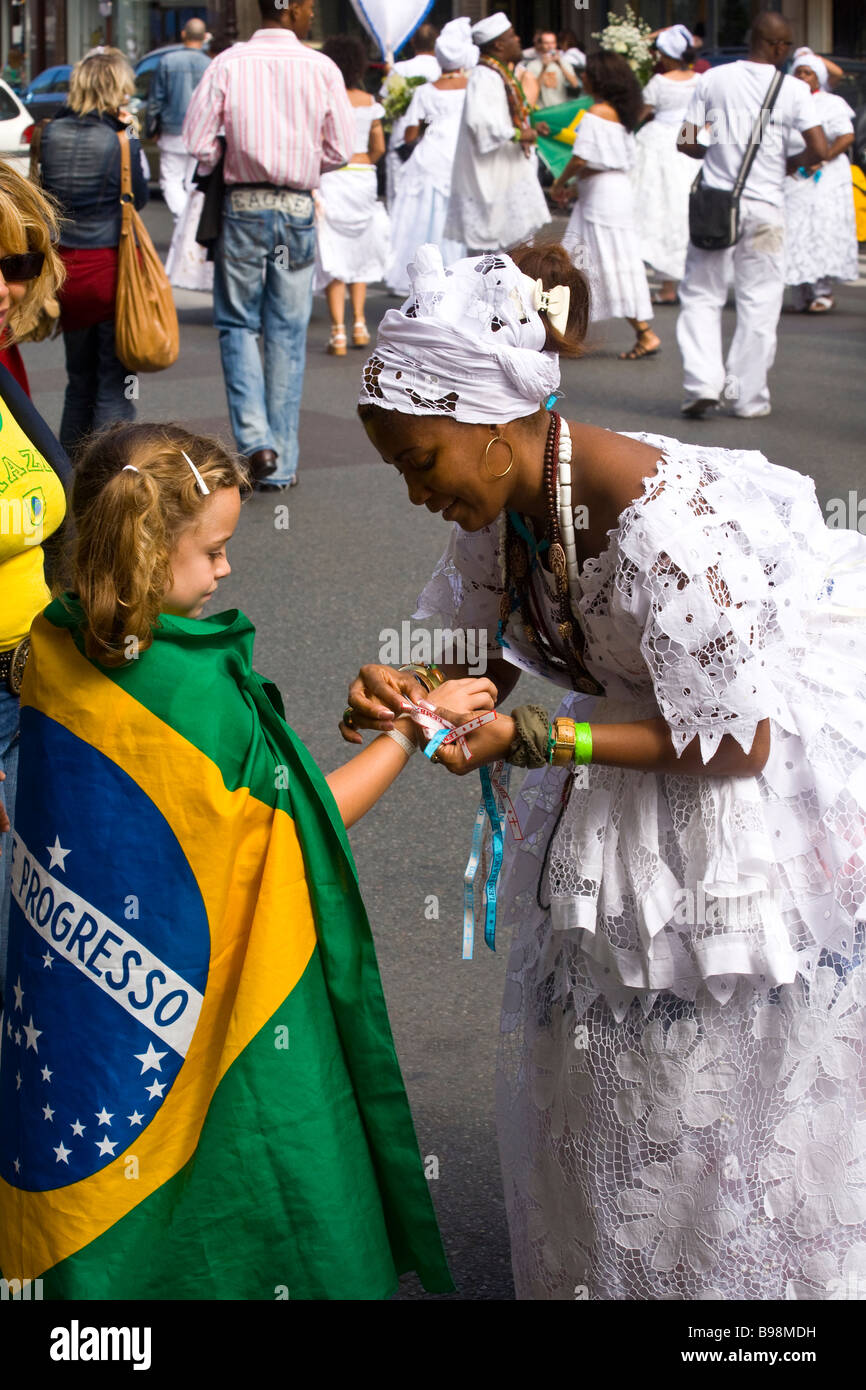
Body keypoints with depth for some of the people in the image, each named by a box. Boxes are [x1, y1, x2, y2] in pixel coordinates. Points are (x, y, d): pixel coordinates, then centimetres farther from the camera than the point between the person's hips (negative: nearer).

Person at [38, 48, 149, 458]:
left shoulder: (52, 133, -1)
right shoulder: (120, 139, -12)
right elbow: (139, 197, -1)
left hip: (64, 266, 5)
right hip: (110, 266, -5)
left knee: (79, 379, 18)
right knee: (114, 385, 2)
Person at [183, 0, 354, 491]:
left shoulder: (228, 63, -5)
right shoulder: (321, 68, -4)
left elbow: (198, 142, -7)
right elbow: (341, 150, -1)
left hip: (243, 206, 0)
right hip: (297, 210, 1)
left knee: (238, 325, 11)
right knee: (288, 334, 8)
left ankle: (255, 438, -9)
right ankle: (281, 465, 10)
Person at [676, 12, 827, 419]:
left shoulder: (714, 79, 0)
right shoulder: (792, 88, -4)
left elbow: (687, 143, 1)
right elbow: (819, 150, -8)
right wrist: (793, 163, 12)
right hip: (765, 206, -1)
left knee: (701, 296, 9)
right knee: (759, 302, 7)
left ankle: (702, 381, -7)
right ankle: (747, 396, 9)